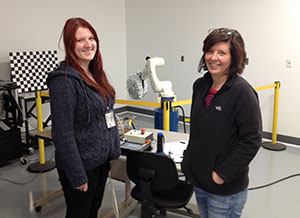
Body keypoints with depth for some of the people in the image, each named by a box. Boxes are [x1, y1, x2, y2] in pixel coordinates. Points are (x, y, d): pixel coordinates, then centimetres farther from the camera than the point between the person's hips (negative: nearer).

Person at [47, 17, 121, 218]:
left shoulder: (96, 74, 7)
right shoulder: (64, 80, -20)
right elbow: (63, 133, -22)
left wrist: (113, 152, 14)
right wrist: (77, 176, -20)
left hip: (102, 159, 8)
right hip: (82, 165, -8)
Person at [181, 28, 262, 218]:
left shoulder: (242, 92, -19)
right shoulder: (200, 85, 3)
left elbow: (251, 141, -19)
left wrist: (222, 174, -17)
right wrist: (189, 162, 13)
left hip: (226, 190, -7)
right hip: (199, 181, 7)